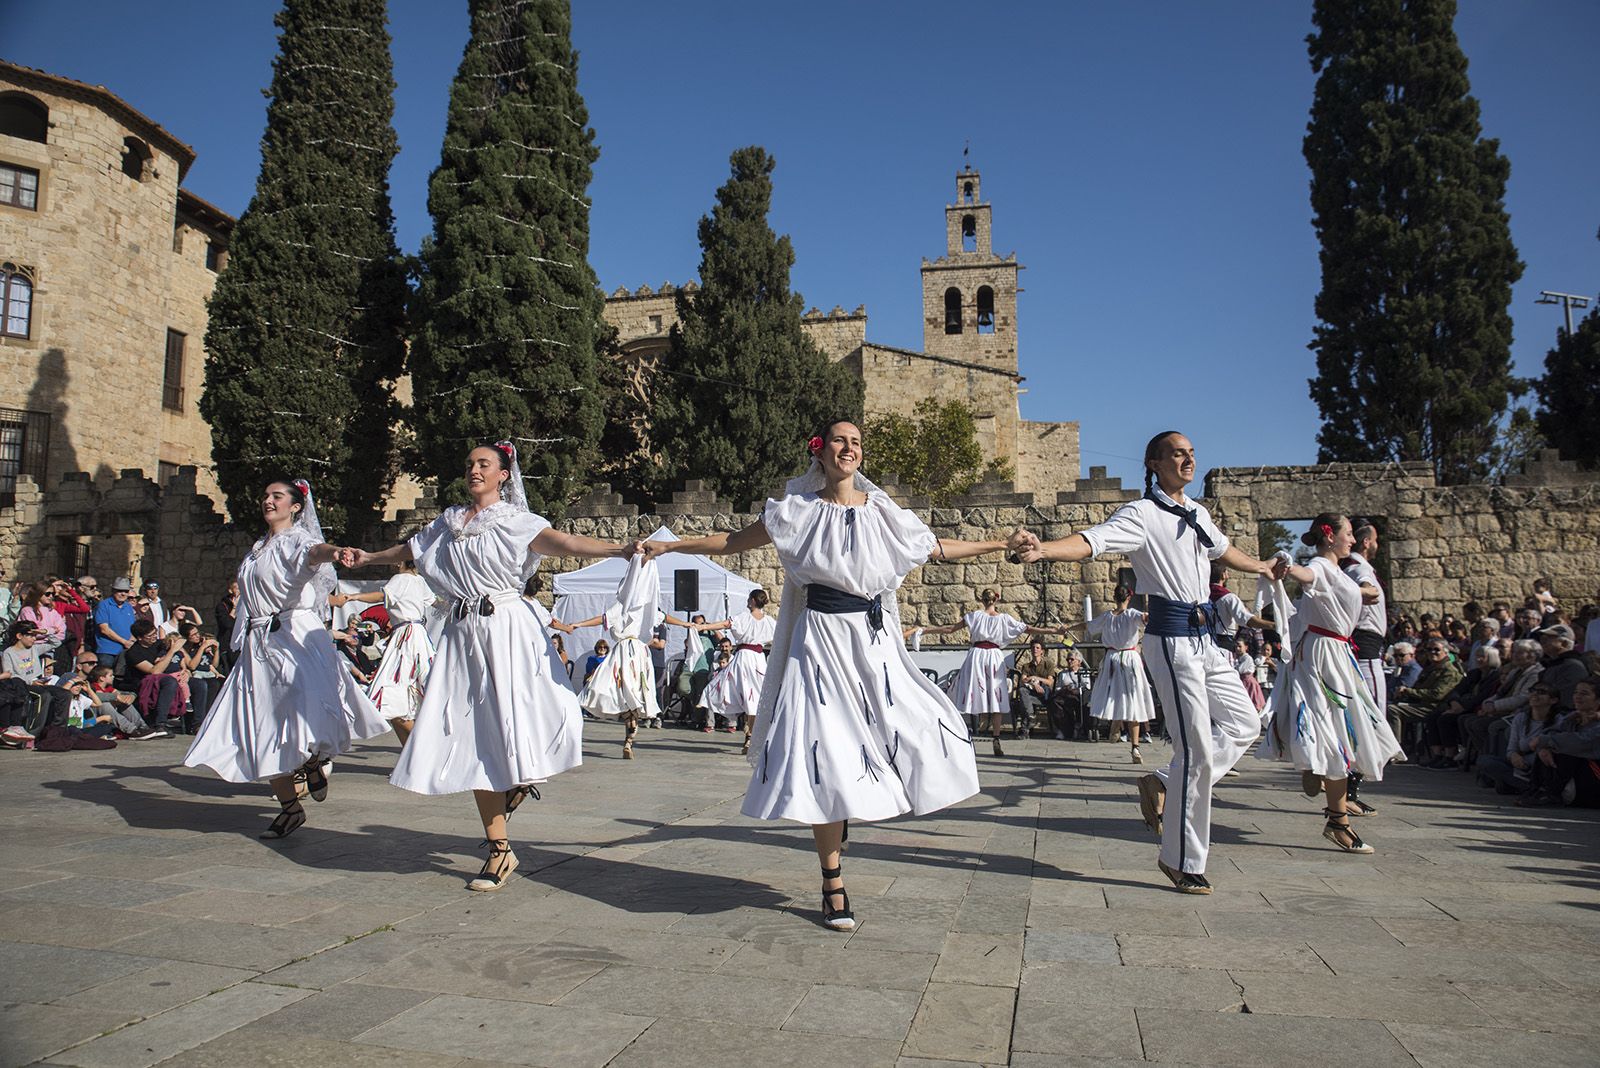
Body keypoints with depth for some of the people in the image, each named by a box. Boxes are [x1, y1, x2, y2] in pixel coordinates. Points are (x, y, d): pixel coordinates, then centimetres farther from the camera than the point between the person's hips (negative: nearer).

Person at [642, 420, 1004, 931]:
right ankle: (833, 887, 8)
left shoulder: (880, 510, 9)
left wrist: (999, 545, 19)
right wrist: (669, 545, 7)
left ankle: (858, 805, 25)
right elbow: (733, 540, 11)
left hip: (874, 640, 3)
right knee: (825, 756, -6)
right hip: (821, 637, -3)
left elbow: (937, 548, 18)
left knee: (920, 733, -5)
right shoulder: (797, 510, 4)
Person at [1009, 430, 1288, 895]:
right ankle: (1182, 861, 6)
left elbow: (1222, 549, 35)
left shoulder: (1198, 514, 14)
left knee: (1244, 725, 14)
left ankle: (1165, 785, 21)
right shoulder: (1141, 514, -10)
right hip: (1172, 640, -8)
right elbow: (1092, 541, -26)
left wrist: (1262, 568, 52)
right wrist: (1043, 549, -46)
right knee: (1197, 749, -7)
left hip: (1204, 640, 9)